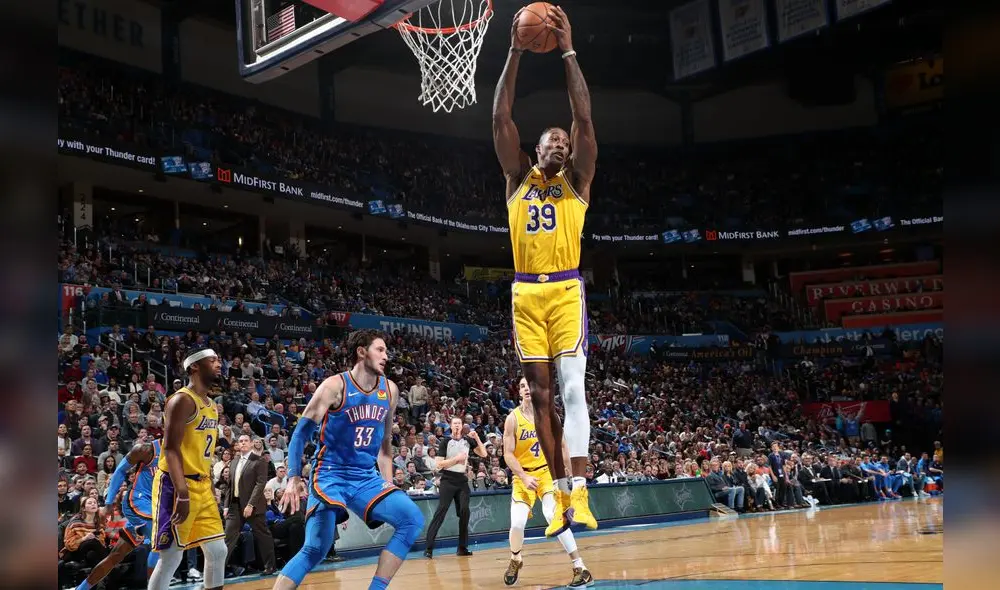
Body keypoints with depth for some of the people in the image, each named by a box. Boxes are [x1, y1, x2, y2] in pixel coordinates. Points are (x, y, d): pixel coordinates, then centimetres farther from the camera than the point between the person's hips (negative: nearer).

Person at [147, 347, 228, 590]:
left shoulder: (211, 405, 15)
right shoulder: (183, 400, -13)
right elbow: (171, 449, -20)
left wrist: (211, 490, 20)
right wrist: (183, 495, -26)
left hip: (202, 487, 9)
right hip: (176, 487, -9)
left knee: (218, 551, 9)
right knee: (171, 557, -4)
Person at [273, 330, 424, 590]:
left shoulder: (390, 390, 6)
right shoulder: (335, 386, -11)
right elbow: (301, 432, -9)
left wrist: (388, 482, 12)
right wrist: (294, 478, -17)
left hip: (367, 478, 5)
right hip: (331, 476, -5)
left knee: (413, 519, -12)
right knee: (315, 550, -16)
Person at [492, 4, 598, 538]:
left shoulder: (577, 183, 10)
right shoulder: (519, 179, 14)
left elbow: (585, 118, -1)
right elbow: (500, 118, 5)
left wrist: (568, 51, -3)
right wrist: (515, 53, 0)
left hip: (566, 291, -2)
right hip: (526, 294, 3)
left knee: (572, 388, -13)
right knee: (541, 395, 3)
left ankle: (580, 494, -16)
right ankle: (561, 497, 10)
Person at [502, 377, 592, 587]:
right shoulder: (513, 418, -9)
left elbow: (562, 445, 5)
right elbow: (508, 454, -10)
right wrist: (524, 477, -21)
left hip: (547, 471, 0)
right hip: (523, 475, 0)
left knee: (553, 515, -23)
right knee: (517, 523, -13)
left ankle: (580, 568, -16)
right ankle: (515, 560, 21)